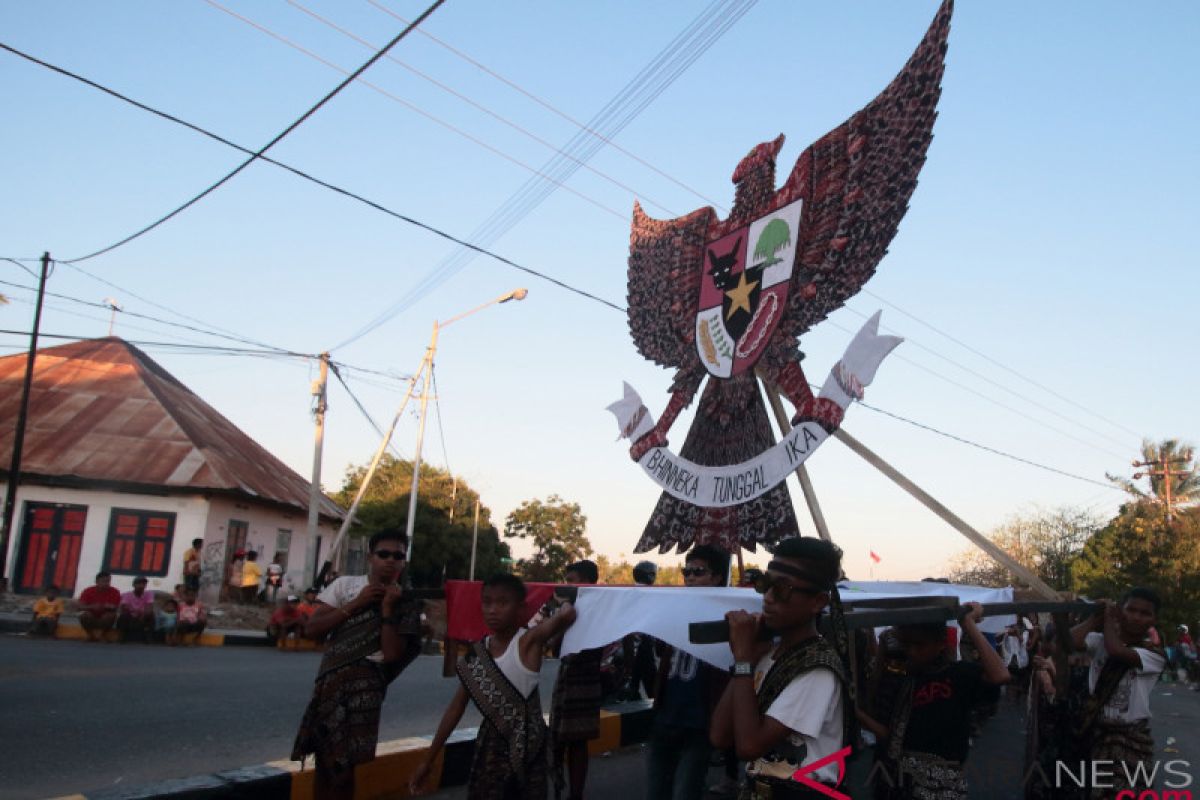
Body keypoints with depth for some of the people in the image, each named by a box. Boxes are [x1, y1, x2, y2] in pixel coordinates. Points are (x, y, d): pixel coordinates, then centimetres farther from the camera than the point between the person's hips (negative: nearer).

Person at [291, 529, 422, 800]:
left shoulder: (405, 604, 3)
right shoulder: (345, 585, 8)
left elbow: (392, 654, -8)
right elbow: (311, 629, 1)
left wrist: (387, 607, -10)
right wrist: (355, 605, -6)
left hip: (364, 684, -3)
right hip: (329, 680, 3)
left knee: (343, 767, -6)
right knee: (323, 761, 10)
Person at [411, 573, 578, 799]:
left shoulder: (529, 641, -14)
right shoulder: (476, 653, 2)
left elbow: (568, 614, -33)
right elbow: (457, 707, 8)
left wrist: (565, 604, -11)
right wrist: (428, 759, 9)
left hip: (527, 746, -4)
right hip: (491, 747, 4)